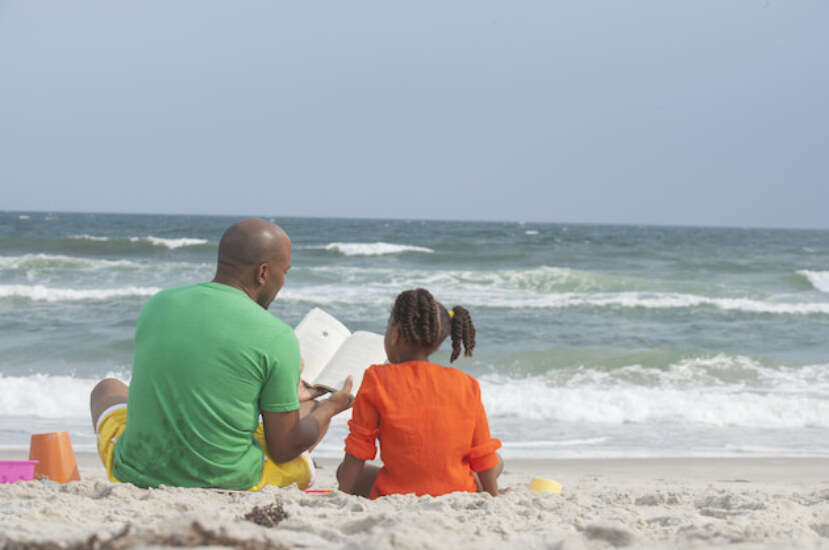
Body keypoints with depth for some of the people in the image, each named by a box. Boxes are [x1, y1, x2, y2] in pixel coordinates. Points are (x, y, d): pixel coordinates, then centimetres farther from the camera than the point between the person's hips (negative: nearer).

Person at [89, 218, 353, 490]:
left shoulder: (157, 305, 1)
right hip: (230, 484, -3)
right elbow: (284, 450, -7)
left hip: (138, 476, 3)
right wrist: (331, 406, 15)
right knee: (309, 409, 25)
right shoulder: (277, 338, -13)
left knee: (108, 389, 35)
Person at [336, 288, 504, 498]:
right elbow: (483, 456, 2)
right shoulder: (466, 385, -3)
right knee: (497, 462, 30)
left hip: (396, 495, -2)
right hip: (457, 495, 2)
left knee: (344, 472, 27)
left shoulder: (377, 380, -7)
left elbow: (357, 452, -5)